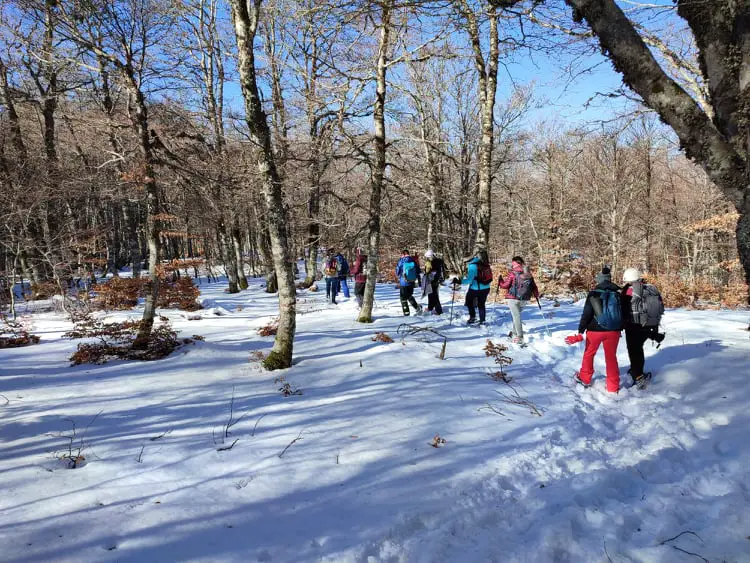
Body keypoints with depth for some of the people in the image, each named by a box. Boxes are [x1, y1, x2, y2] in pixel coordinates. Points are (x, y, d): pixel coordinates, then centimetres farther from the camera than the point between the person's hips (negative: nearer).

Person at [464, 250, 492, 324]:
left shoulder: (473, 266, -21)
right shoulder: (486, 265, -3)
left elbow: (469, 280, -24)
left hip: (475, 289, -5)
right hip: (486, 288, 5)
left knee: (469, 301, 20)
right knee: (481, 304, 19)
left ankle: (472, 317, 13)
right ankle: (482, 320, 23)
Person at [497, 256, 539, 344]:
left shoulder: (513, 274, -11)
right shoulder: (528, 274, 4)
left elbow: (505, 285, -7)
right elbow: (534, 287, 9)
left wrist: (500, 281, 12)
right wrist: (536, 295, 26)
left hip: (513, 299, -5)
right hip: (524, 300, 5)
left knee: (516, 316, -4)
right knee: (517, 315, 23)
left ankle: (520, 338, -10)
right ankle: (515, 333, 30)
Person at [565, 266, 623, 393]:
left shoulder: (593, 294, -11)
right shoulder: (618, 294, 0)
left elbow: (586, 314, -12)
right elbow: (622, 314, 10)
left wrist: (580, 332, -8)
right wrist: (620, 329, 24)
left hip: (595, 330, -2)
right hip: (613, 331, 2)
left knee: (589, 354, 18)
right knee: (611, 357, 12)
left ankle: (585, 379, 32)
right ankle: (613, 387, 15)